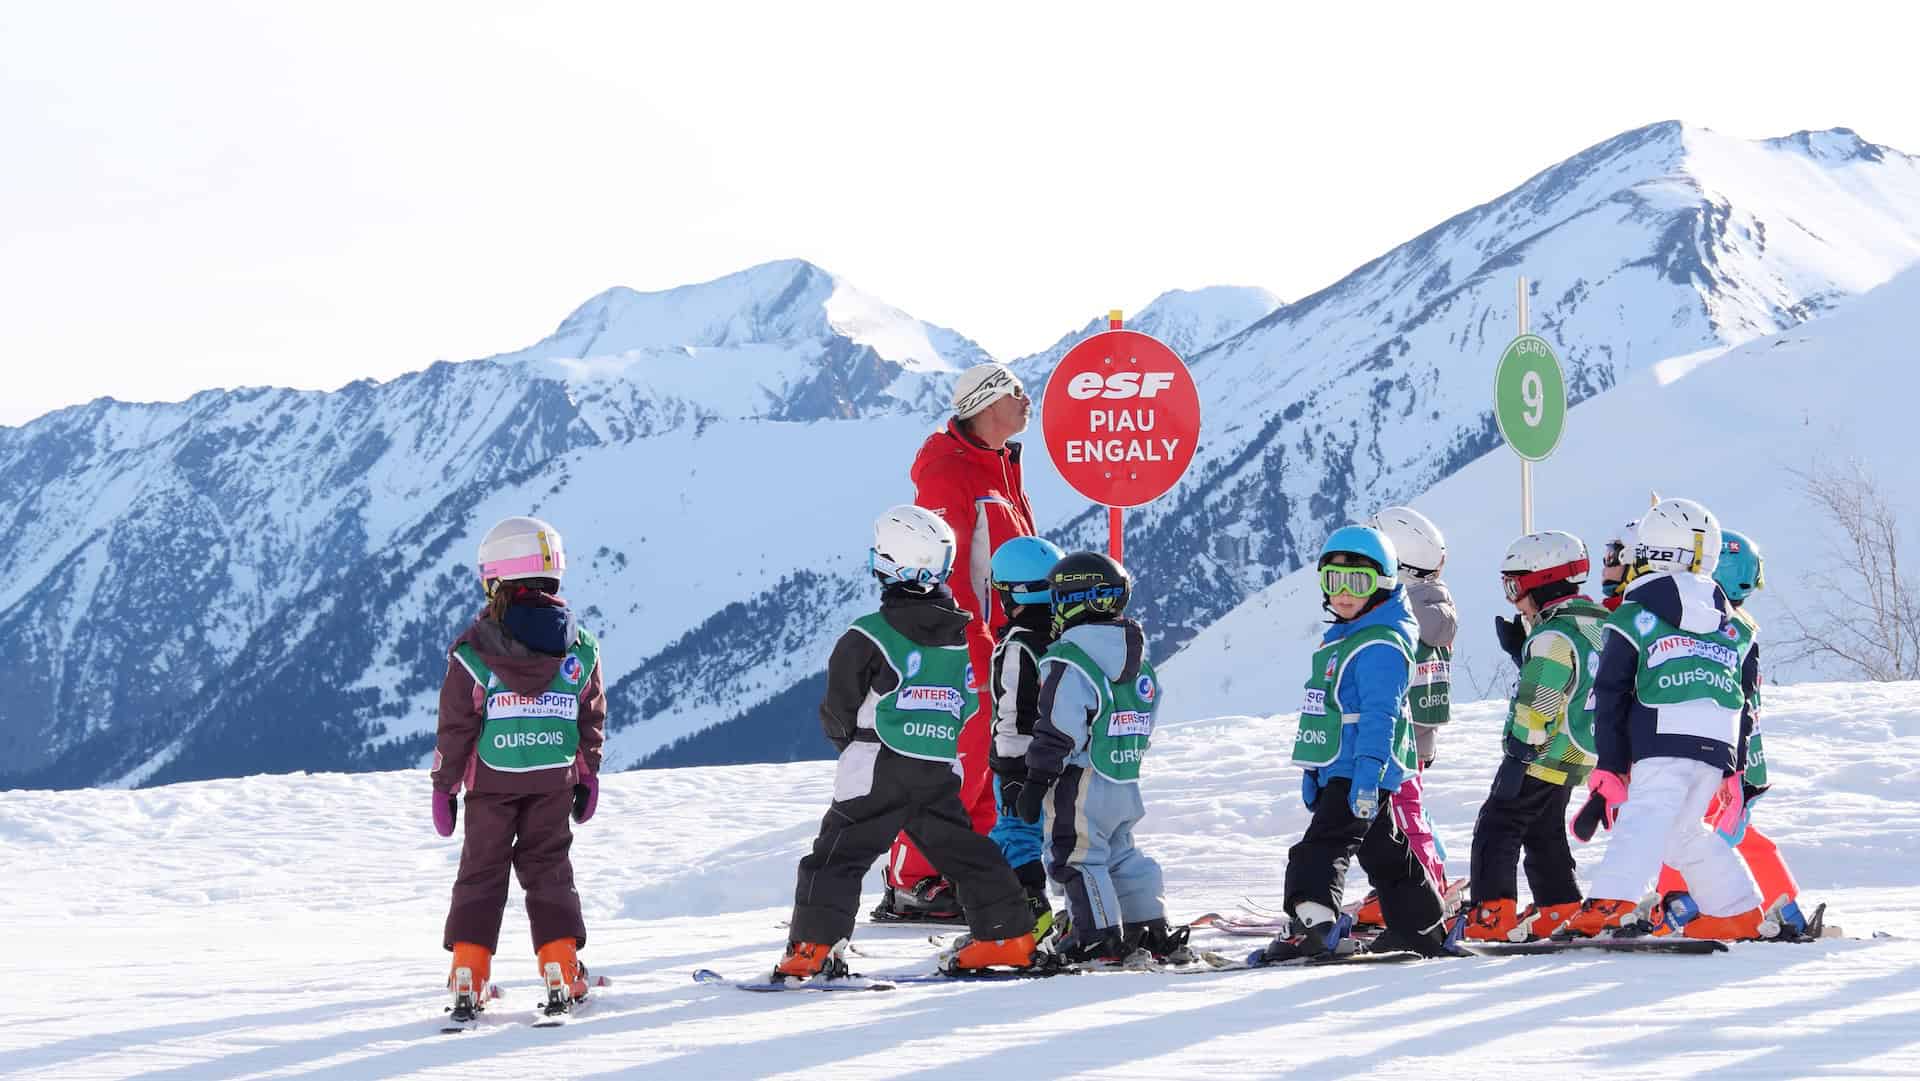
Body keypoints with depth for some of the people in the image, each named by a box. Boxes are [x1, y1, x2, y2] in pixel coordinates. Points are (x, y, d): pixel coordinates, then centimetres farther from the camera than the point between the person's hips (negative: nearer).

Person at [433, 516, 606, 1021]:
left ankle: (468, 982, 3)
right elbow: (592, 718, 3)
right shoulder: (579, 646, -4)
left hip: (490, 783, -2)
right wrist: (589, 775, 14)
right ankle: (561, 976, 4)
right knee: (549, 871, 11)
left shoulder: (473, 650, -12)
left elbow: (456, 724, -8)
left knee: (480, 874, 8)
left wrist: (444, 785, 1)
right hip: (554, 783, 2)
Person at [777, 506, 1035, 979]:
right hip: (941, 775, 5)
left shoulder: (867, 638, -12)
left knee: (836, 856, 0)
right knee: (964, 851, 18)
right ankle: (1008, 935, 19)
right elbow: (970, 706, 14)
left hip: (876, 775, -5)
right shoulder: (963, 634, 4)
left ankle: (812, 948, -7)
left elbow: (837, 712, -4)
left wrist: (850, 740, 17)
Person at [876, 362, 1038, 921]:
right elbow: (944, 570, -19)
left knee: (988, 768, 10)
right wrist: (975, 649, -23)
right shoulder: (948, 472, -14)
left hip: (1000, 644, 10)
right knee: (957, 764, -9)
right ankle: (911, 885, -5)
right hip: (967, 645, -10)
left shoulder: (1001, 467, 17)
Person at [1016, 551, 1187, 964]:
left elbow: (1057, 733, -19)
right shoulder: (1141, 665, 10)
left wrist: (1036, 782, -14)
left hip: (1081, 785, -8)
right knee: (1120, 854, 19)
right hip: (1127, 786, 8)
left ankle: (1101, 938, -2)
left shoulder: (1069, 663, -16)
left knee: (1076, 859, 0)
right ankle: (1154, 930, 18)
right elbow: (1143, 726, 18)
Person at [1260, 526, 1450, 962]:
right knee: (1384, 849, 19)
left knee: (1324, 846, -21)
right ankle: (1421, 927, 30)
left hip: (1362, 770, -11)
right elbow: (1326, 709, 23)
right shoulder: (1341, 638, 17)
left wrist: (1368, 774, -30)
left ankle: (1313, 923, -33)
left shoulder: (1382, 645, -16)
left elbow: (1379, 716, -23)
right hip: (1337, 770, 11)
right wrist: (1312, 771, 25)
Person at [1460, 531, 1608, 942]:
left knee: (1496, 830, -4)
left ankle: (1492, 916, -10)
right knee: (1544, 833, 21)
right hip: (1575, 760, 9)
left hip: (1540, 757, -9)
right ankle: (1560, 910, 22)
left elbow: (1536, 709, -20)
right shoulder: (1598, 626, 9)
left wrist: (1518, 759, -15)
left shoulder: (1552, 638, -20)